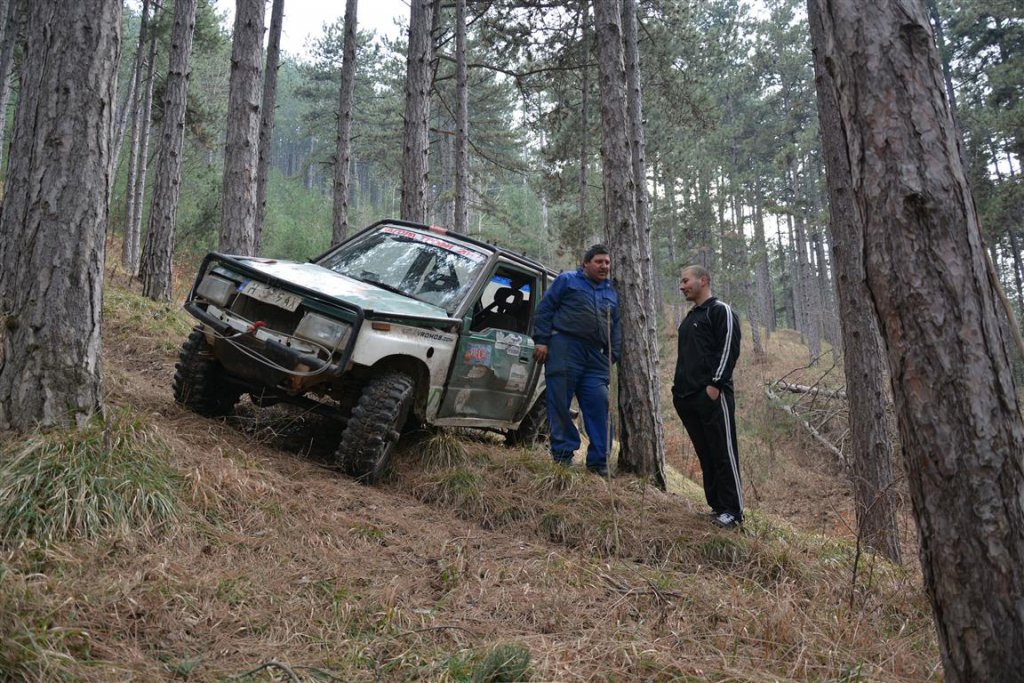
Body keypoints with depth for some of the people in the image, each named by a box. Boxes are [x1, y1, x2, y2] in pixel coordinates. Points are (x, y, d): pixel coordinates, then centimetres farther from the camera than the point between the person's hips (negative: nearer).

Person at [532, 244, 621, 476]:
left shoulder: (612, 294, 23)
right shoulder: (567, 281, 7)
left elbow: (615, 328, 21)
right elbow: (545, 309, 1)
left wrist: (612, 357, 10)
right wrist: (542, 341, -7)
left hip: (596, 357, 5)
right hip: (564, 349, -4)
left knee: (599, 406, -1)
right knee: (560, 403, -3)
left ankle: (598, 460, 5)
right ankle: (563, 452, 8)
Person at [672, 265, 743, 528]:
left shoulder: (721, 310, -2)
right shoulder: (689, 318, 23)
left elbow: (728, 349, -12)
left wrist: (715, 384, -19)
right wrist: (679, 388, 18)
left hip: (712, 395, -8)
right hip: (687, 397, 8)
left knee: (723, 452, -5)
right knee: (705, 454, 10)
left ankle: (733, 511, 1)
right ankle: (716, 505, 17)